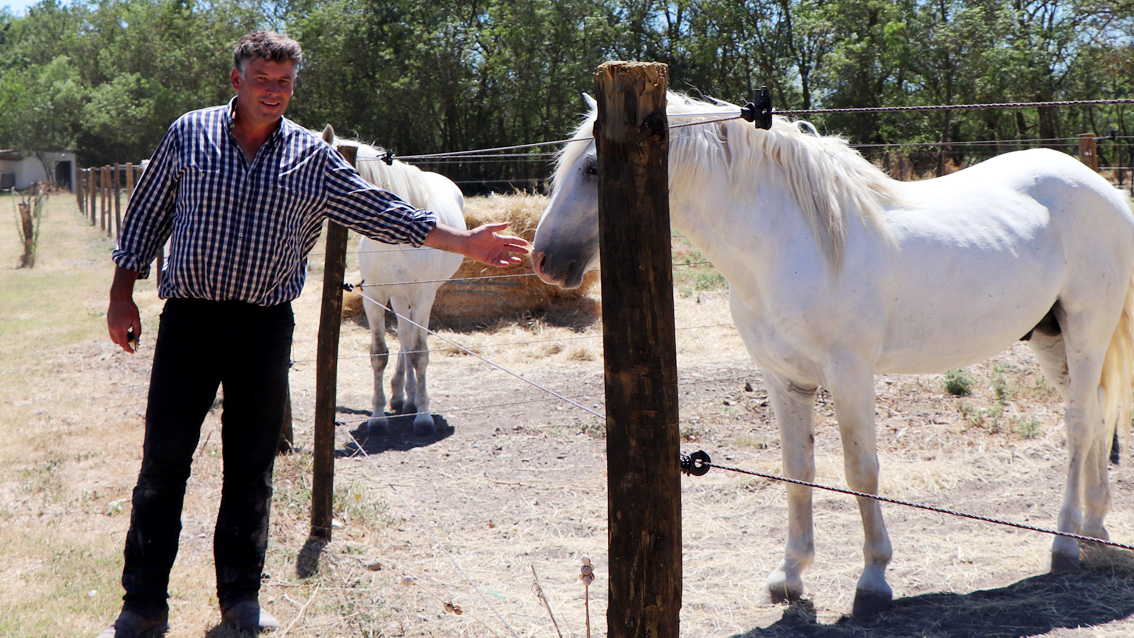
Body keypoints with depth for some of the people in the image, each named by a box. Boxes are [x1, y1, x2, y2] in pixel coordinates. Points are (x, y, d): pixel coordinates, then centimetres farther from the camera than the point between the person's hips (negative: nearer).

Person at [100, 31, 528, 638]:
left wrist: (465, 242, -1)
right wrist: (122, 295, 5)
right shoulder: (189, 134, 3)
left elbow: (379, 212, 5)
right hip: (188, 319, -1)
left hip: (265, 328, 1)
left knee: (251, 466, 8)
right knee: (163, 462, -1)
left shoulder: (312, 157, 5)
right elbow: (147, 216, 9)